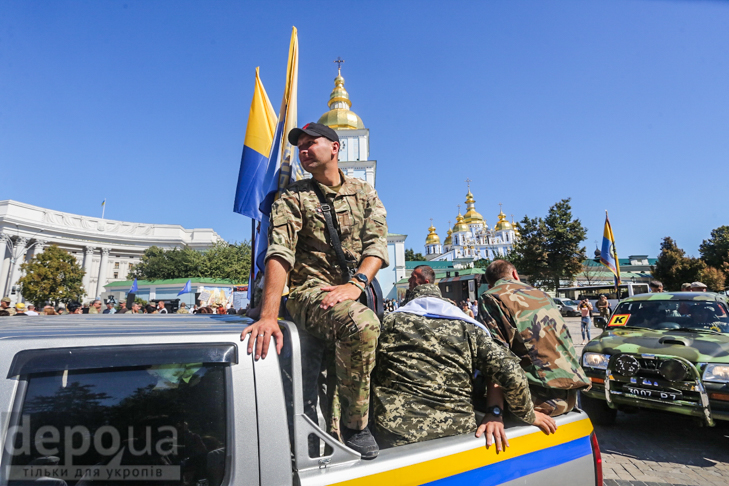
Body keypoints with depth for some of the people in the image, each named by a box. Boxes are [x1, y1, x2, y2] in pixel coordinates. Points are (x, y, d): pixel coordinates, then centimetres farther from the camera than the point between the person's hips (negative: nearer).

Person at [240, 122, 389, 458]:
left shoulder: (364, 193, 13)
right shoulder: (293, 198, 4)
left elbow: (377, 244, 0)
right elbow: (279, 254, -11)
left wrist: (356, 283, -19)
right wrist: (268, 315, -24)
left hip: (355, 293, 4)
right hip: (310, 290, -4)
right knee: (362, 324, -32)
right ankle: (354, 426, -10)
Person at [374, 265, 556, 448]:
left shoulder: (389, 322, 2)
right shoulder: (468, 328, 4)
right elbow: (510, 372, -4)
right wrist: (529, 415, 13)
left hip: (396, 435, -1)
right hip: (457, 432, 2)